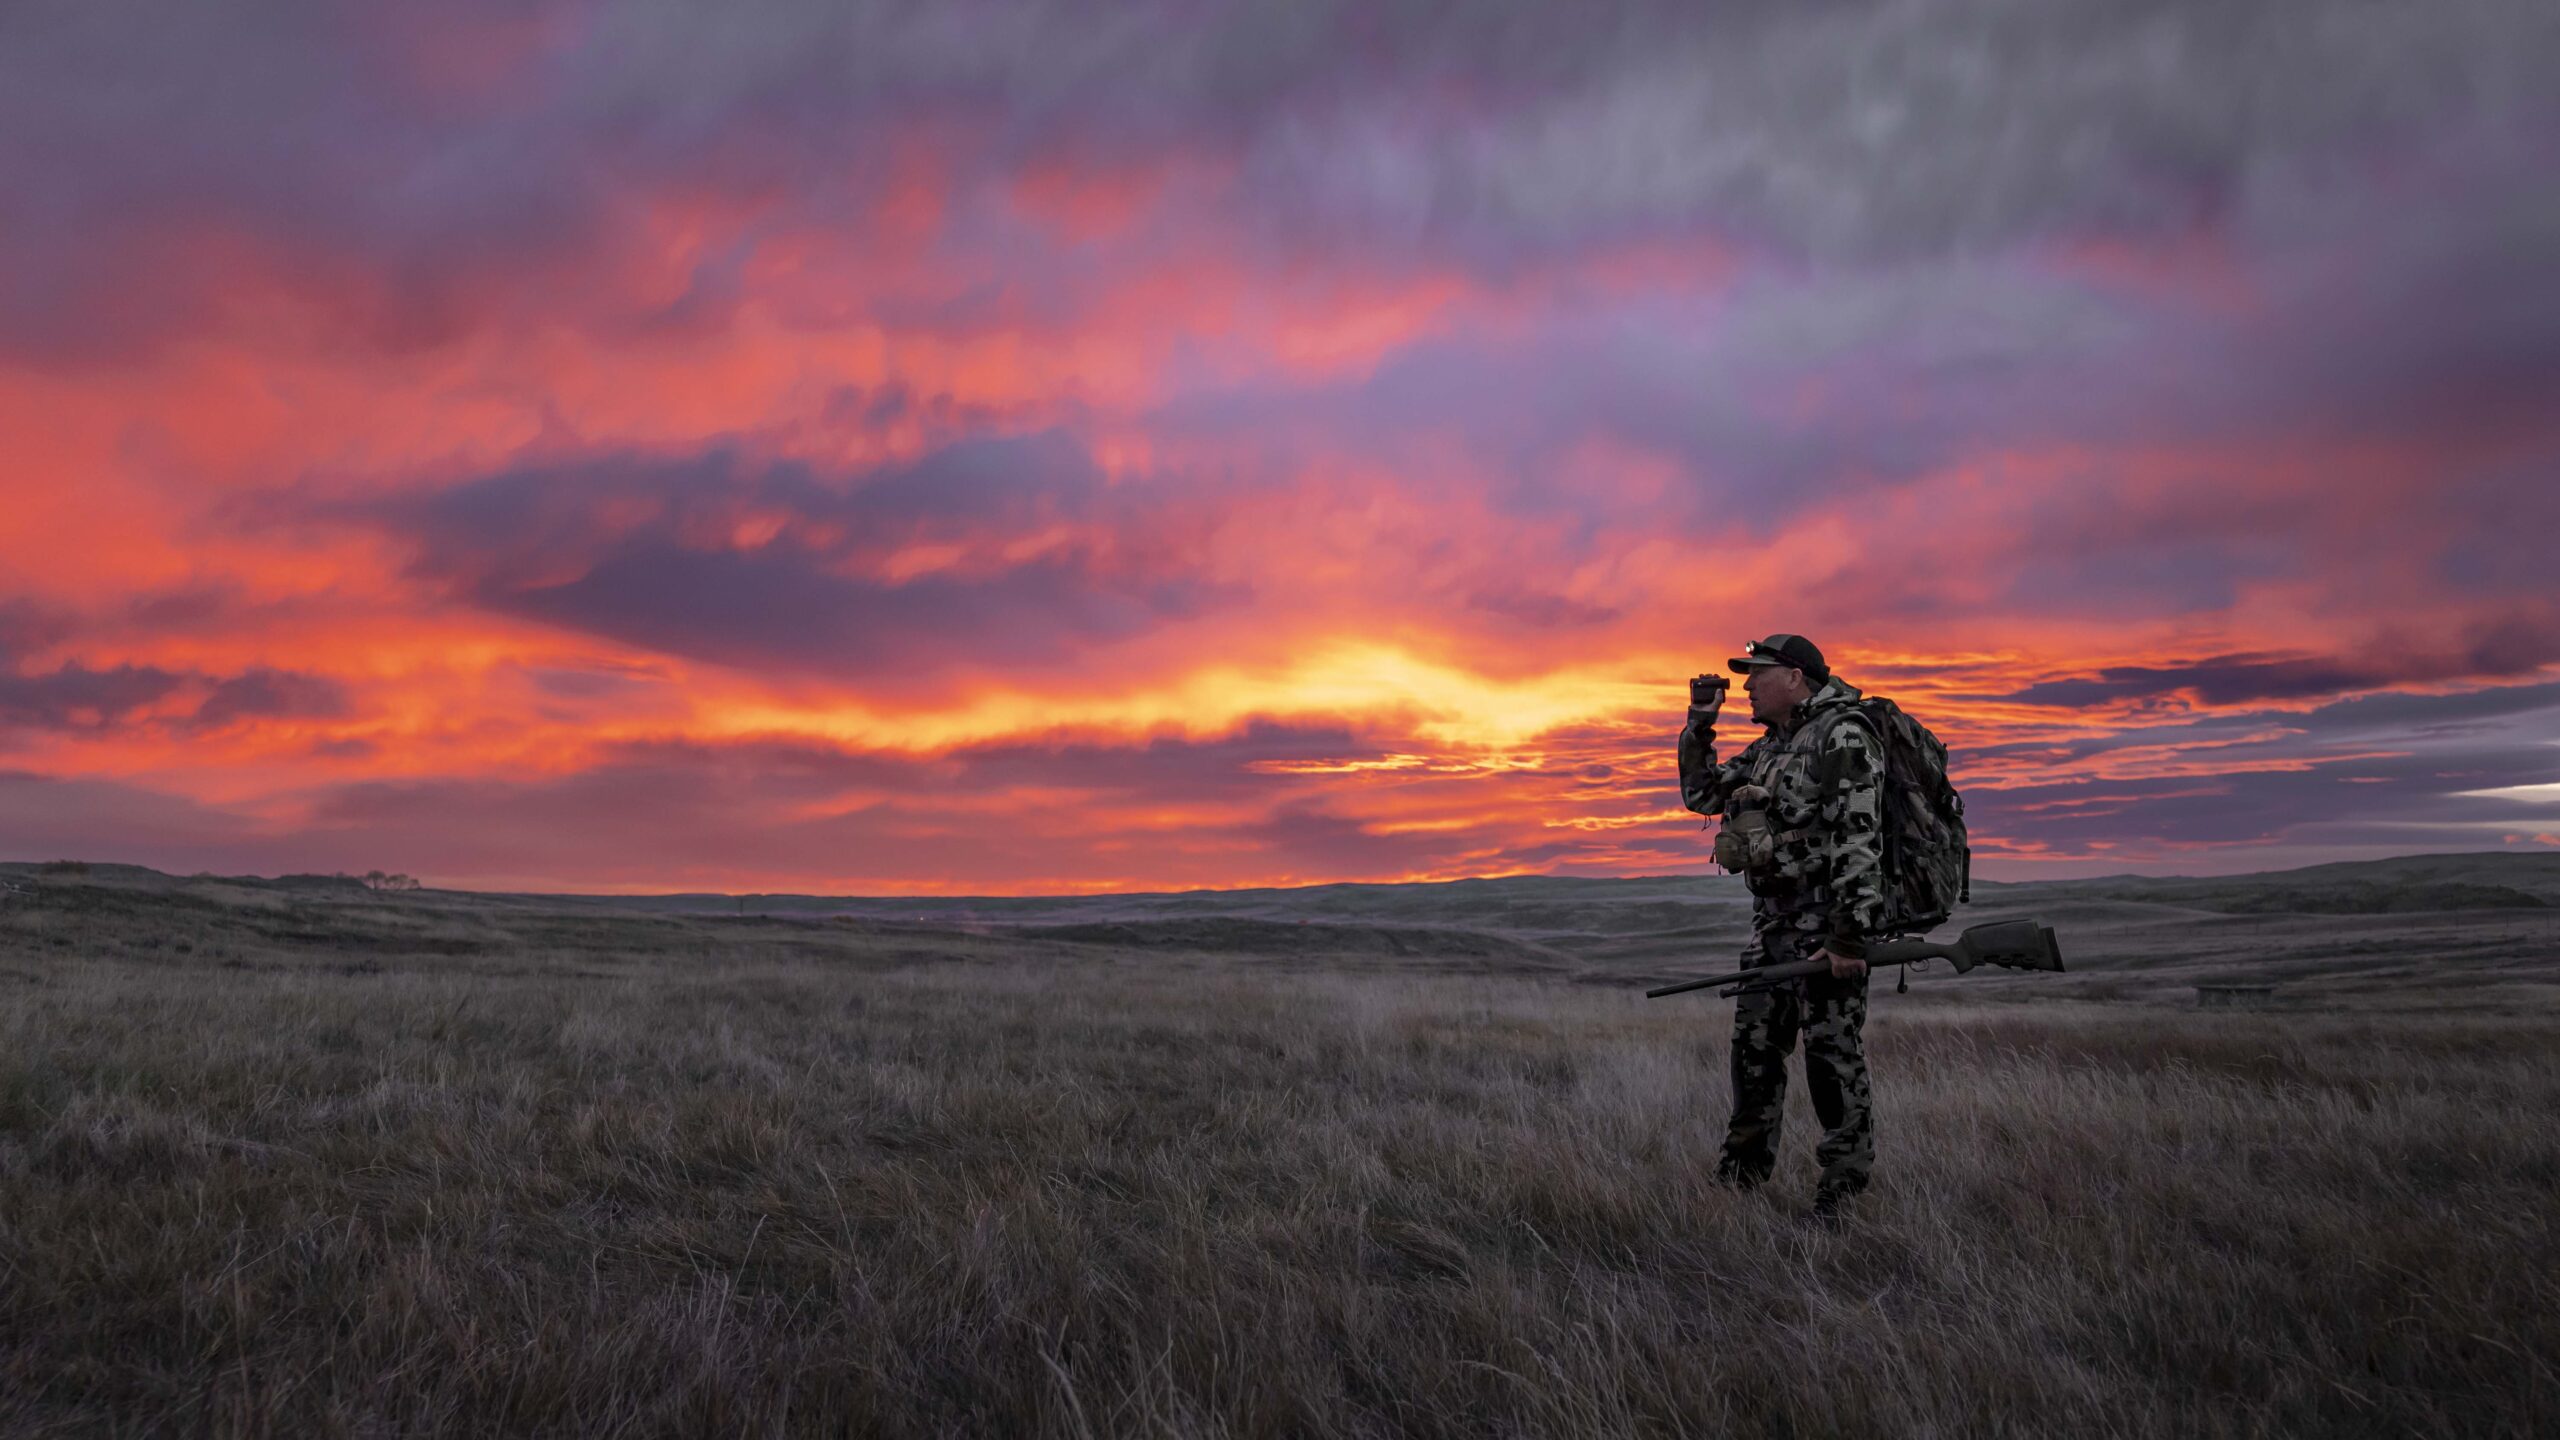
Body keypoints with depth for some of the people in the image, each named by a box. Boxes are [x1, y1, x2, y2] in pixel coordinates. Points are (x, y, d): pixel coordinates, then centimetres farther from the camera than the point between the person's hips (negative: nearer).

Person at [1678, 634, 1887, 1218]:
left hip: (1826, 926, -9)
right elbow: (1701, 793, 25)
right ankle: (1738, 1179, 24)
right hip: (1771, 924, 9)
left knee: (1834, 1059, -3)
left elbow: (1858, 841, -18)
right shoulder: (1768, 748, 17)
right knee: (1753, 1050, 13)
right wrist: (1700, 723, 12)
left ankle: (1844, 1193, 6)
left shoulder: (1842, 737, -11)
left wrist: (1849, 935, -24)